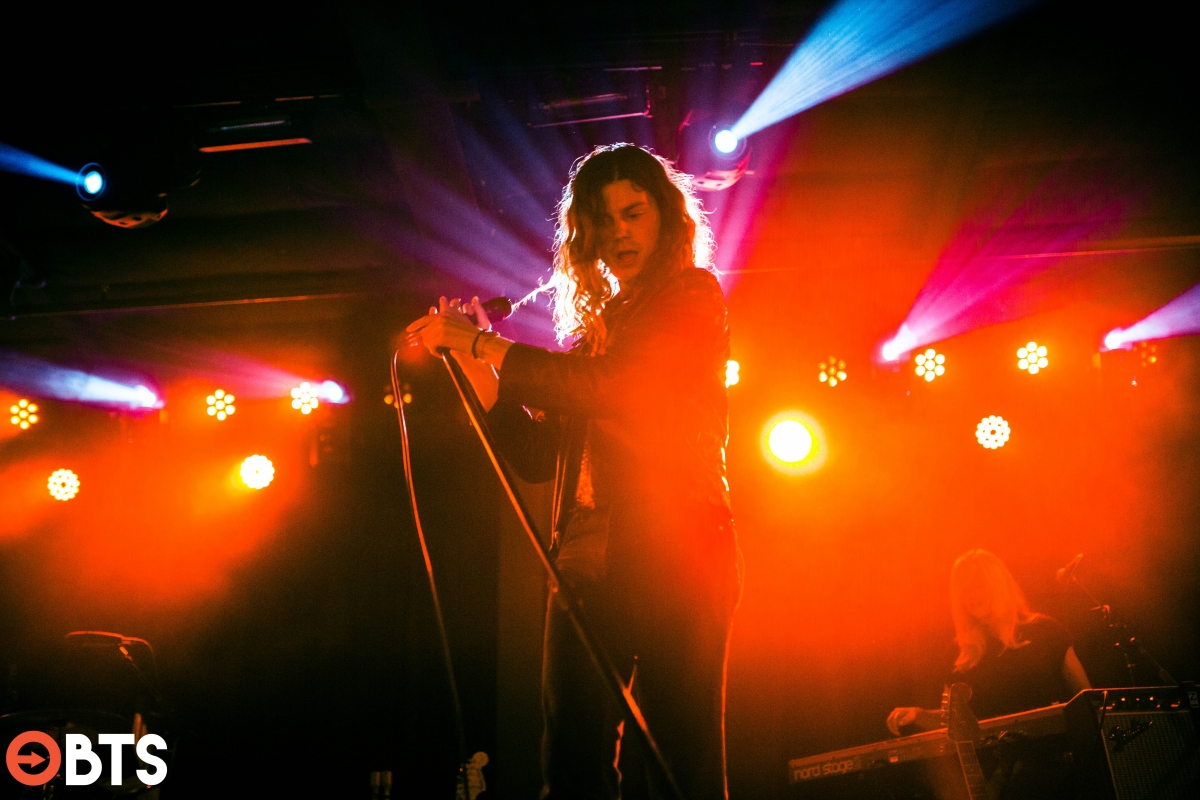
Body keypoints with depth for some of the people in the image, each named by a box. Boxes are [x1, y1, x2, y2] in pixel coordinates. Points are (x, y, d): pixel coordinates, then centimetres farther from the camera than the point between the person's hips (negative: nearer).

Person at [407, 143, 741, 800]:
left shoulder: (692, 296, 5)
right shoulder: (597, 325, 21)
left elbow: (617, 386, -13)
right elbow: (538, 457, 16)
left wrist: (487, 344, -9)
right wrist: (475, 368, 6)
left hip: (672, 554, -5)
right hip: (588, 563, 6)